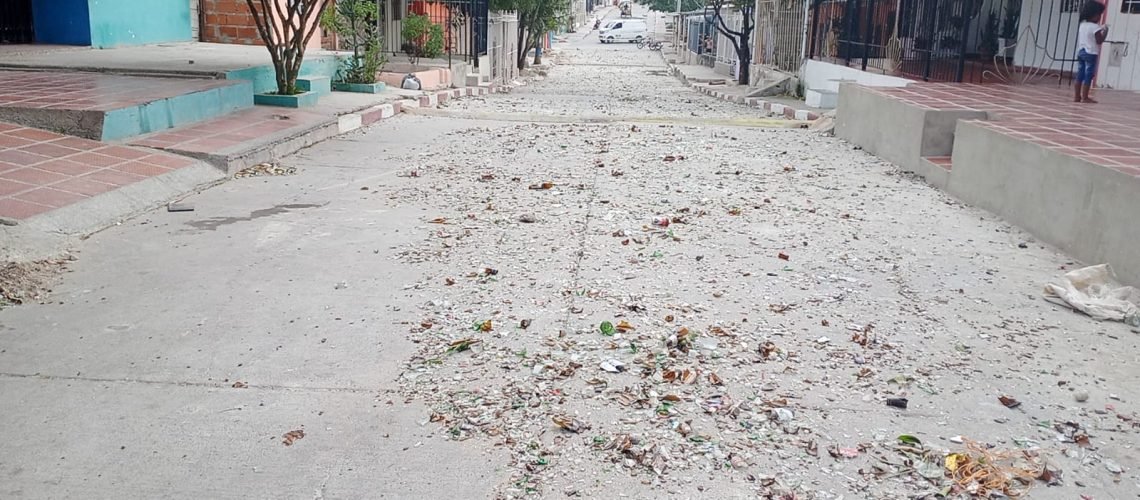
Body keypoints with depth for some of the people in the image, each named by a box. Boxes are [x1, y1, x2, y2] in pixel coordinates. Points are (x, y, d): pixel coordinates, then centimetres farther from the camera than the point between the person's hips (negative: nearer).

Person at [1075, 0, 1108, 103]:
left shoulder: (1082, 24, 10)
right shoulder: (1095, 27, -14)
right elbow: (1099, 41, -13)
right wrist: (1105, 32, -3)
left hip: (1081, 52, 7)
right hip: (1091, 53, -7)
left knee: (1080, 75, 8)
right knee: (1088, 76, -4)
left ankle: (1076, 96, 9)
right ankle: (1085, 97, -4)